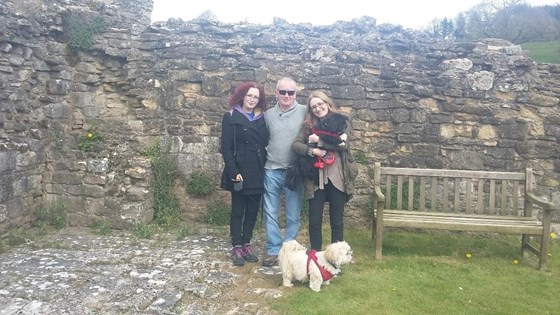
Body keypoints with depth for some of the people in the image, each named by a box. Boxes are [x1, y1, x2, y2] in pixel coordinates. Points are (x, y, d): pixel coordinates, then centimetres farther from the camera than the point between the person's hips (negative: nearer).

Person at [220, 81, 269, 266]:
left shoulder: (261, 118, 11)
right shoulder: (231, 117, -2)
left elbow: (265, 144, 12)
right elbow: (226, 147, -7)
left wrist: (264, 168, 2)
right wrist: (234, 172, -15)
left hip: (257, 172, 4)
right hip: (239, 171, -4)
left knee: (253, 210, 9)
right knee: (238, 210, 4)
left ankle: (247, 245, 21)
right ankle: (237, 248, 13)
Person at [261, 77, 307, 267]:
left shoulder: (305, 112, -3)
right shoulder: (268, 115, 6)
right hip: (271, 171, 2)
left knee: (293, 216, 8)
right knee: (270, 214, 7)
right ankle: (273, 251, 19)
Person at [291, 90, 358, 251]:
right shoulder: (308, 125, 8)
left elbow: (344, 144, -12)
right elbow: (295, 145, -3)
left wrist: (319, 140, -13)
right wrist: (312, 150, -20)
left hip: (337, 177, -1)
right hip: (315, 178, 2)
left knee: (337, 221, 9)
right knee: (314, 221, 6)